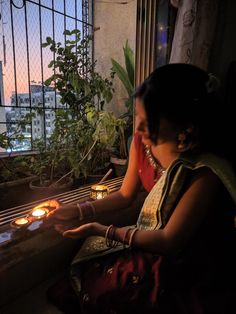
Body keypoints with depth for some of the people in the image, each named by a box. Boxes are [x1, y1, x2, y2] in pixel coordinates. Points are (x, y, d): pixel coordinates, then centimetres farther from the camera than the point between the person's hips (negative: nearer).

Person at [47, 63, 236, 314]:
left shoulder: (205, 171, -28)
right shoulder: (143, 142, -10)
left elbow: (171, 241, -22)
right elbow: (125, 195, 2)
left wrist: (103, 230, -19)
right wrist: (76, 211, -6)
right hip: (149, 239, 5)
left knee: (96, 288, -16)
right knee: (84, 267, -7)